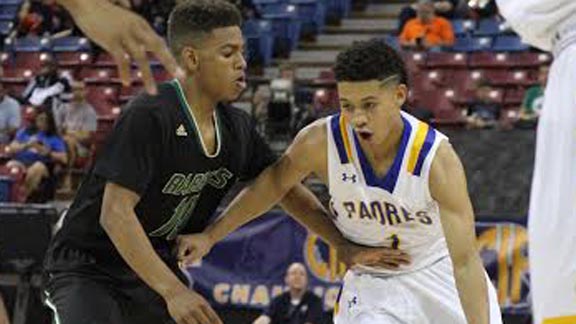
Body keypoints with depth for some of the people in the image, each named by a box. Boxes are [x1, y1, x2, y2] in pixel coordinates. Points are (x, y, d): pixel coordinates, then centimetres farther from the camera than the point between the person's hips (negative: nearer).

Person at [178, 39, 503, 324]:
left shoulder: (437, 158, -30)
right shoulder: (321, 142, -25)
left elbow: (465, 262, -31)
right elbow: (274, 184, -3)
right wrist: (211, 235, -2)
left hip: (439, 270, 0)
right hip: (372, 279, 0)